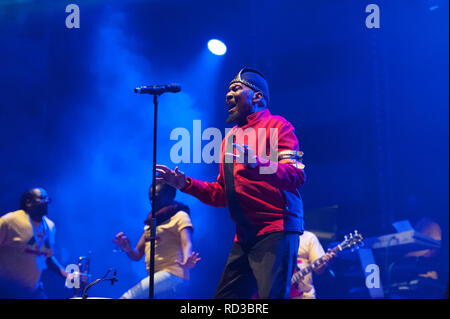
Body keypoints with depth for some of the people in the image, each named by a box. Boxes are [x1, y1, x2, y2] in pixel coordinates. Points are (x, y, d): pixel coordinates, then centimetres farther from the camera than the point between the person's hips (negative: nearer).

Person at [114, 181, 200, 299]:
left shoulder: (179, 216, -2)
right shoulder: (151, 222, 21)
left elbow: (187, 244, -19)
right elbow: (137, 255, 18)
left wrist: (186, 262, -42)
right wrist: (128, 249, -6)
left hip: (172, 276, -9)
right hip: (154, 279, 9)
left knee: (127, 297, -23)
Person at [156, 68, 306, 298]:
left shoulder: (276, 126, 0)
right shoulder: (230, 138, 23)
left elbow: (297, 175, -15)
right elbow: (222, 194, 24)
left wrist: (256, 163, -30)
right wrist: (186, 184, 12)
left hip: (276, 230, -8)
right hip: (244, 236, 8)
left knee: (270, 295, -19)